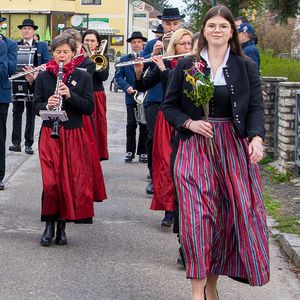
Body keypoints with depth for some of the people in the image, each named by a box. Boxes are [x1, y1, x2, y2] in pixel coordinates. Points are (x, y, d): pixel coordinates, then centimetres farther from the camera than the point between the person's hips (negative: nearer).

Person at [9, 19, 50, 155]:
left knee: (31, 115, 5)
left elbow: (47, 64, -1)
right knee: (17, 113, 2)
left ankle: (29, 144, 10)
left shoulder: (42, 46, 6)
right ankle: (16, 143, 5)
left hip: (34, 84, -1)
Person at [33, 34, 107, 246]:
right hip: (50, 134, 0)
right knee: (51, 181, -8)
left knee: (73, 180, 0)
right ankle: (50, 223, 9)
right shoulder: (43, 77, 5)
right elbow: (36, 106, 4)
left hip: (74, 135, 0)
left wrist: (70, 95, -17)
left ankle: (62, 225, 14)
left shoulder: (83, 77, 3)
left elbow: (90, 108, -3)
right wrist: (47, 105, -17)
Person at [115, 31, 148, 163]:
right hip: (131, 97, 1)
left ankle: (143, 152, 11)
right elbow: (119, 76, 4)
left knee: (144, 125, 3)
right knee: (131, 124, 1)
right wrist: (126, 87, -11)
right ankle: (130, 151, 8)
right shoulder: (124, 59, 11)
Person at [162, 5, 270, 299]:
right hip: (196, 147, -1)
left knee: (231, 213, 2)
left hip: (235, 147, 2)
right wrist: (189, 123, -11)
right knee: (197, 214, -9)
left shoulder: (246, 67, 6)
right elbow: (169, 106, 8)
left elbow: (256, 107, -1)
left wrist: (257, 138, -19)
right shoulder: (186, 66, 5)